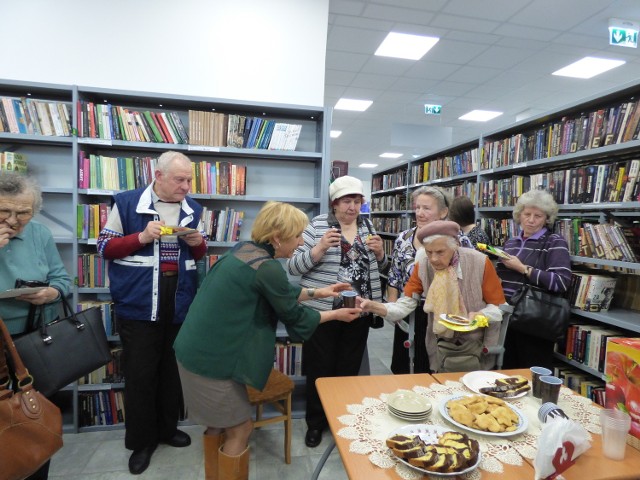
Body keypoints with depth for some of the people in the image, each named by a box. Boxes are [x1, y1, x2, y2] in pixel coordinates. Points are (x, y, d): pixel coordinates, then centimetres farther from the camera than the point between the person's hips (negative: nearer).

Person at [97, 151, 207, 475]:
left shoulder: (192, 209, 8)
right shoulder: (127, 202, -5)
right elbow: (105, 246, -3)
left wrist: (198, 242, -9)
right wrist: (142, 237, -19)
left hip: (180, 305, 4)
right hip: (139, 306, -3)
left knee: (174, 370, 15)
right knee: (140, 373, 7)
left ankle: (167, 429, 35)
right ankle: (141, 440, 27)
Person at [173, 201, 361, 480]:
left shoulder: (244, 248, 3)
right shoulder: (267, 268, -24)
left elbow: (281, 294, 16)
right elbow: (294, 316, -9)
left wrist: (316, 292, 17)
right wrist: (337, 315, 4)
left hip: (196, 349, 9)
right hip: (212, 359, -9)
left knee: (219, 422, 26)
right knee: (240, 428, 11)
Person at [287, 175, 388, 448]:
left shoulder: (367, 226, 7)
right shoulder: (317, 226, -7)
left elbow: (379, 268, 15)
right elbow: (294, 266, -10)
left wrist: (379, 251, -7)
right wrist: (320, 247, -25)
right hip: (322, 311, -4)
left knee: (349, 369, 16)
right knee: (319, 369, 9)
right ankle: (315, 423, 31)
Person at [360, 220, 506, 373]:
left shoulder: (480, 263, -19)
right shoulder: (422, 265, -13)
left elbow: (499, 307, -8)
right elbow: (405, 305, -14)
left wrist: (480, 315, -29)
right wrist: (374, 307, -30)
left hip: (476, 345, -2)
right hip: (441, 345, 2)